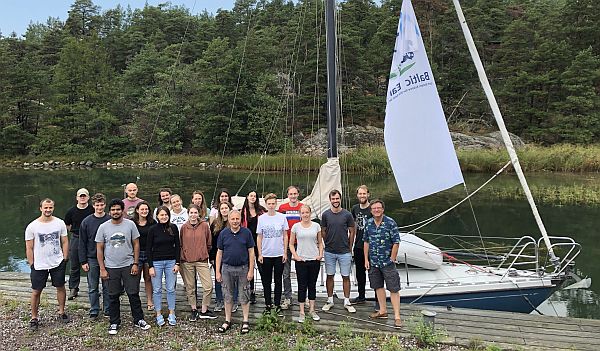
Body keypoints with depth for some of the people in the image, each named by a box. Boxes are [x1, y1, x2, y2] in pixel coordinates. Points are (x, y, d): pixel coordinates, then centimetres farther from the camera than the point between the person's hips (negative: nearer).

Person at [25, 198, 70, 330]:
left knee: (61, 287, 10)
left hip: (58, 263, 2)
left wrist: (65, 259, 0)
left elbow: (65, 242, 4)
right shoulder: (32, 226, -8)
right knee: (36, 291, 5)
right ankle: (34, 318, 19)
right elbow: (29, 248, -2)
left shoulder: (60, 223, -3)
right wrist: (31, 265, -4)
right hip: (39, 265, -2)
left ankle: (61, 312, 27)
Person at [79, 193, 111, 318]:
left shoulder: (110, 220, -3)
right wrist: (83, 261, -3)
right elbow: (82, 243, 2)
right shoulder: (86, 222, 0)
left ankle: (108, 310, 20)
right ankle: (94, 311, 21)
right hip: (92, 259, 1)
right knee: (93, 288, 9)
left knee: (107, 287, 8)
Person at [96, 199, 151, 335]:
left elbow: (136, 244, 2)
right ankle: (114, 323, 23)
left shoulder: (130, 224, -2)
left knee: (133, 294, 3)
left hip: (129, 266, -1)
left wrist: (135, 264, -4)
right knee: (113, 296, 10)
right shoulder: (103, 227, 0)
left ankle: (139, 320, 17)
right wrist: (102, 269, -2)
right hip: (111, 267, 1)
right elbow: (99, 249, 2)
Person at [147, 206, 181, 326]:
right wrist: (150, 266, -7)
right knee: (157, 290, 5)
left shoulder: (173, 228, 0)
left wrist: (177, 263, -2)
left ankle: (171, 314, 17)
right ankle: (159, 314, 16)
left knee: (171, 289, 6)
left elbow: (177, 246, 4)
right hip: (156, 262, -1)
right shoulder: (153, 229, -4)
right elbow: (148, 249, -2)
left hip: (171, 262, 1)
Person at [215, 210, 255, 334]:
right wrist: (218, 272, 2)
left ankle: (245, 321, 16)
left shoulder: (246, 233, -3)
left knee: (244, 296, 5)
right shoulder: (223, 233, 2)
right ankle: (227, 321, 22)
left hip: (243, 268, -2)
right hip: (227, 269, 2)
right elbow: (219, 253, 5)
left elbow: (251, 252, -1)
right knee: (228, 296, 11)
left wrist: (251, 270, -5)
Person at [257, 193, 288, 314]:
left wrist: (285, 252, 0)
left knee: (278, 280, 7)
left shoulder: (282, 217, 0)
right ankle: (268, 304, 18)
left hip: (279, 254, 0)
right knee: (266, 281, 7)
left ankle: (277, 304, 16)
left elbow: (285, 236, 4)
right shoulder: (261, 218, 1)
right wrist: (259, 254, 0)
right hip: (266, 254, 0)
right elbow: (259, 238, 4)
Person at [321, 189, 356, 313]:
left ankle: (347, 302, 15)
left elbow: (352, 232, 3)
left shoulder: (347, 215, -3)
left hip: (345, 252, -1)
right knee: (330, 276, 9)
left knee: (346, 277, 5)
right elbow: (323, 232, 9)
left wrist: (349, 248, 4)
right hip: (329, 252, 1)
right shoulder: (325, 215, 0)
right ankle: (330, 300, 20)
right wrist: (328, 244, 7)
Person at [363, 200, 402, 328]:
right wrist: (366, 259, 6)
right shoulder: (369, 223, 3)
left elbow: (396, 242, -10)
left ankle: (397, 316, 2)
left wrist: (392, 259, -10)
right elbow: (366, 242, 9)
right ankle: (383, 310, 30)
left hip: (387, 262, -5)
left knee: (394, 289, -2)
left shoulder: (390, 223, -11)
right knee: (378, 286, 15)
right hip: (373, 262, 5)